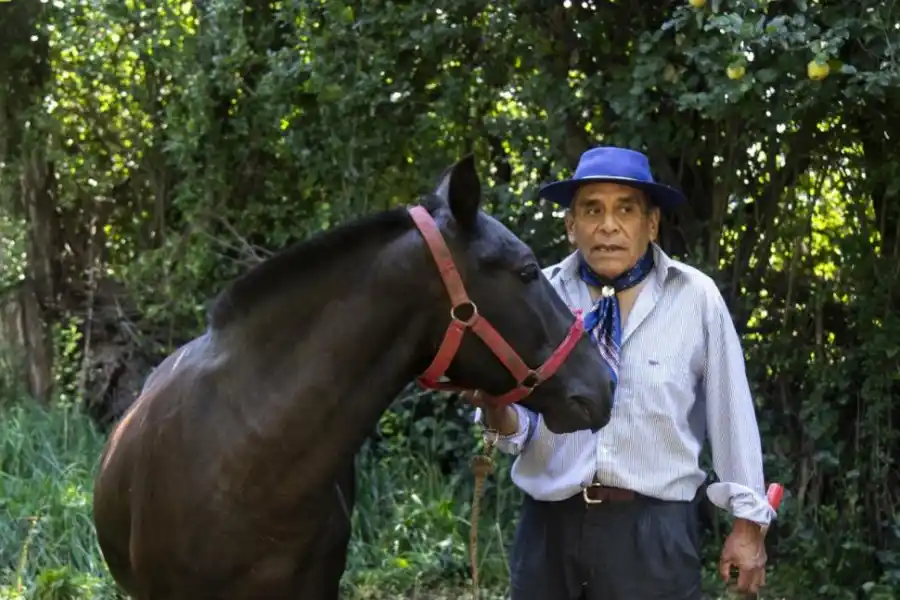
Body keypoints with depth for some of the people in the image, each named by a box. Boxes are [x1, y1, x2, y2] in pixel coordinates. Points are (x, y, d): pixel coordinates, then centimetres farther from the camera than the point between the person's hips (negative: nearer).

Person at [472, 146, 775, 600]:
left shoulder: (696, 298, -3)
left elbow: (730, 412, 2)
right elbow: (518, 428, 4)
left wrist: (747, 520, 4)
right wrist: (495, 408, -19)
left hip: (654, 529, -2)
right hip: (549, 526, 2)